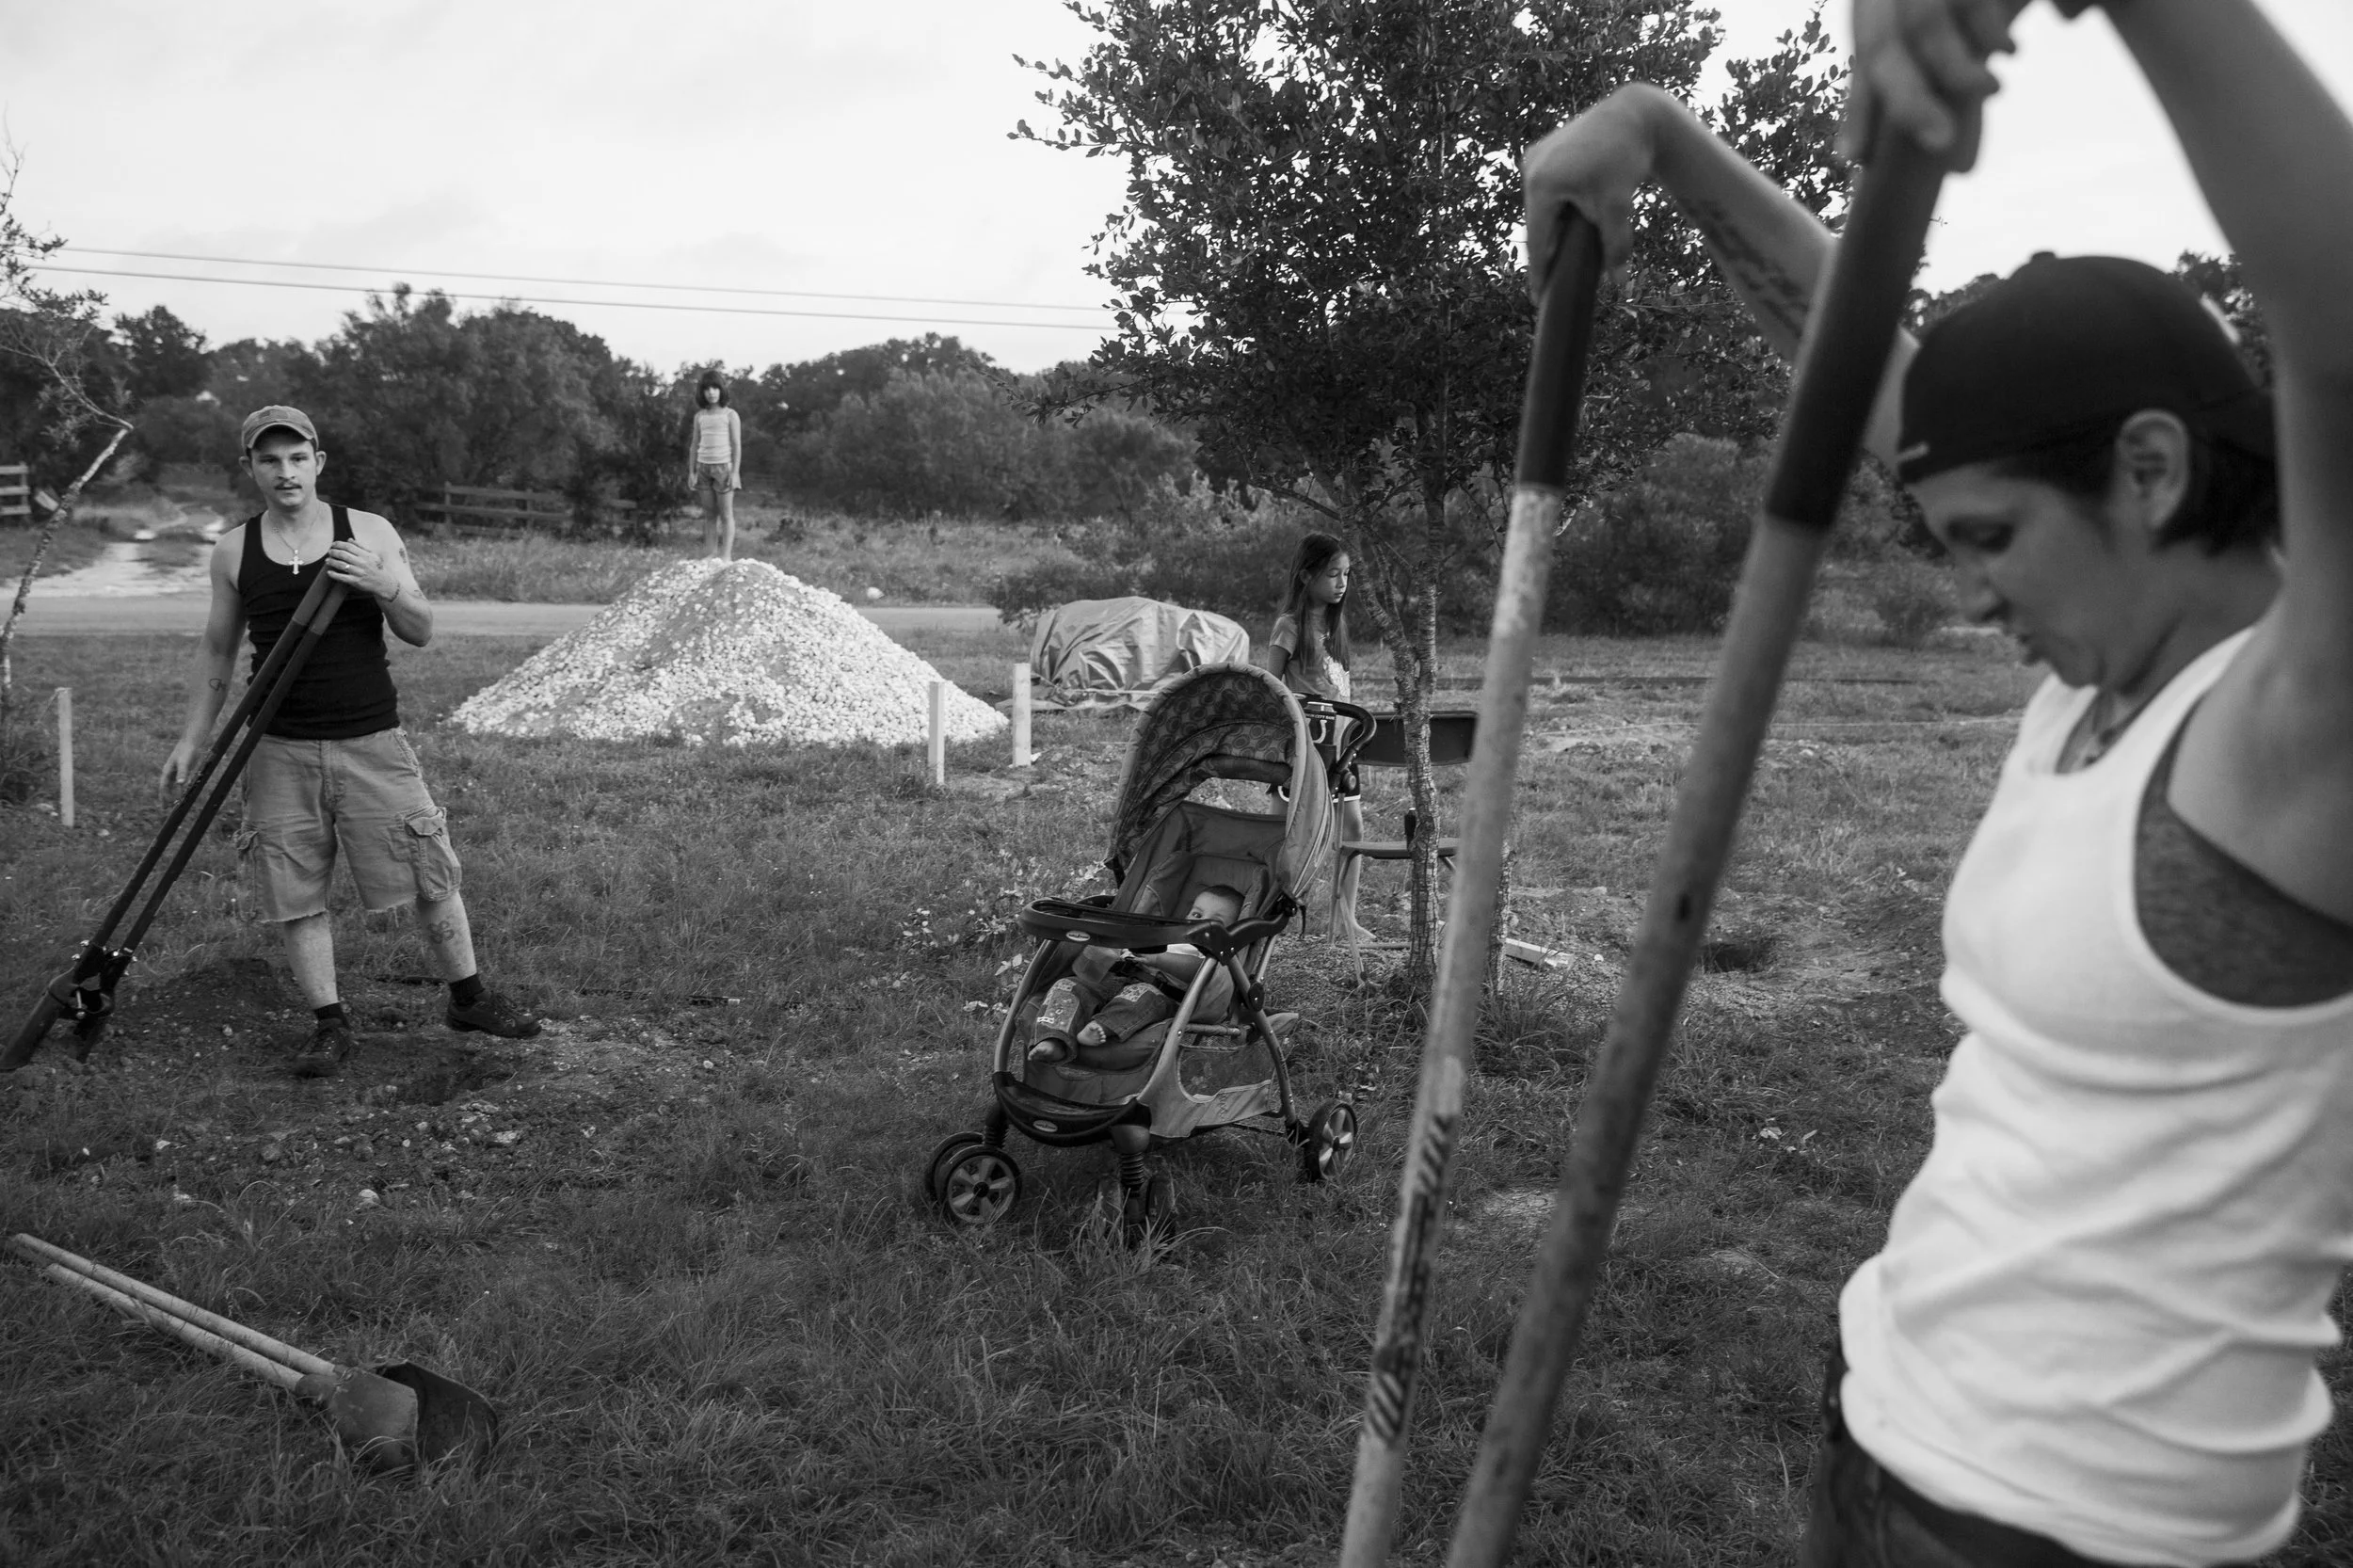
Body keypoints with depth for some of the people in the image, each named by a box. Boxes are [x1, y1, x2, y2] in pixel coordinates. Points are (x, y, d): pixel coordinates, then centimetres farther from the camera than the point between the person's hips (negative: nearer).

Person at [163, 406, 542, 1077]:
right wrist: (191, 739, 9)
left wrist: (383, 586, -21)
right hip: (280, 751, 1)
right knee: (296, 895, 4)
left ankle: (469, 998, 22)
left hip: (373, 744, -1)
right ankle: (330, 1024, 18)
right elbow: (216, 650, 14)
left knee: (429, 876, 4)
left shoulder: (369, 533, -1)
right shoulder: (234, 551, 4)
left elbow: (421, 632, -1)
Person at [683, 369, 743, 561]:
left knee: (726, 513, -3)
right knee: (709, 514, 6)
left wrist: (735, 472, -11)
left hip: (723, 467, -4)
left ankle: (726, 555, -3)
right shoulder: (699, 416, 10)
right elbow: (694, 445, 13)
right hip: (704, 467, 4)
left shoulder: (730, 415, -2)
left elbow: (737, 446, -4)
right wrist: (691, 472, 8)